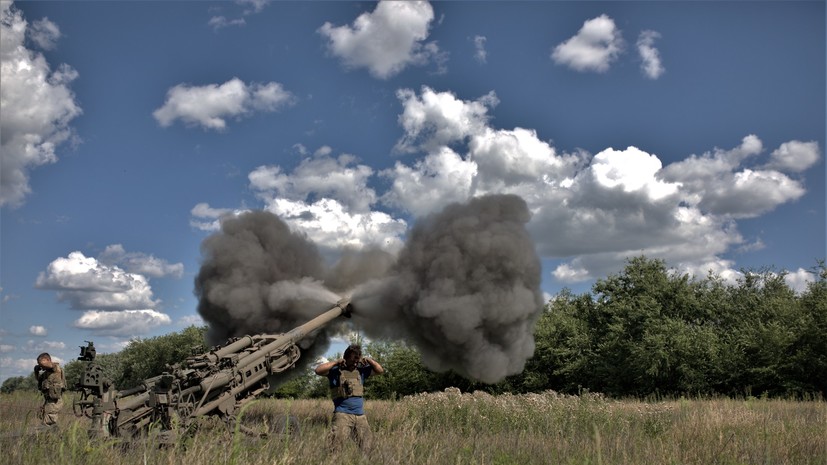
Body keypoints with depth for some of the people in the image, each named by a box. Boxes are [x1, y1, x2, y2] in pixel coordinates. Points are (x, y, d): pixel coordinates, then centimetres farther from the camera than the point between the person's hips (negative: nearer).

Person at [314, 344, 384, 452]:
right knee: (336, 446, -15)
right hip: (342, 415, -5)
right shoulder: (336, 371, -1)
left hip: (361, 416, 6)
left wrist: (369, 361, 7)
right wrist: (336, 362, -14)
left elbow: (380, 370, 21)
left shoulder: (361, 371, 16)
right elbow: (318, 370, -16)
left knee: (366, 448, 10)